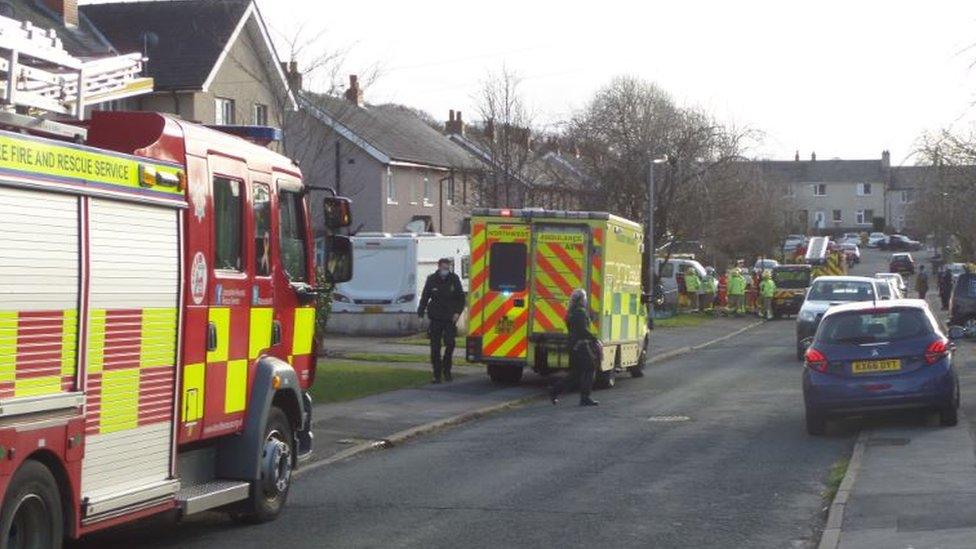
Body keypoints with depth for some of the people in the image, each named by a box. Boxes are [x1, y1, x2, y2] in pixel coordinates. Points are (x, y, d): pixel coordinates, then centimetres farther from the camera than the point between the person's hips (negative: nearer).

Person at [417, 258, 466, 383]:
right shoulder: (432, 280, 2)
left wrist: (457, 312, -5)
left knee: (450, 344, -7)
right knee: (435, 347, -1)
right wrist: (421, 311, -4)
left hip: (450, 318, 0)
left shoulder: (454, 279, 2)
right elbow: (425, 297, 7)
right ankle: (437, 374, 5)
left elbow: (461, 298, 7)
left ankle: (446, 371, 12)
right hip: (435, 318, 0)